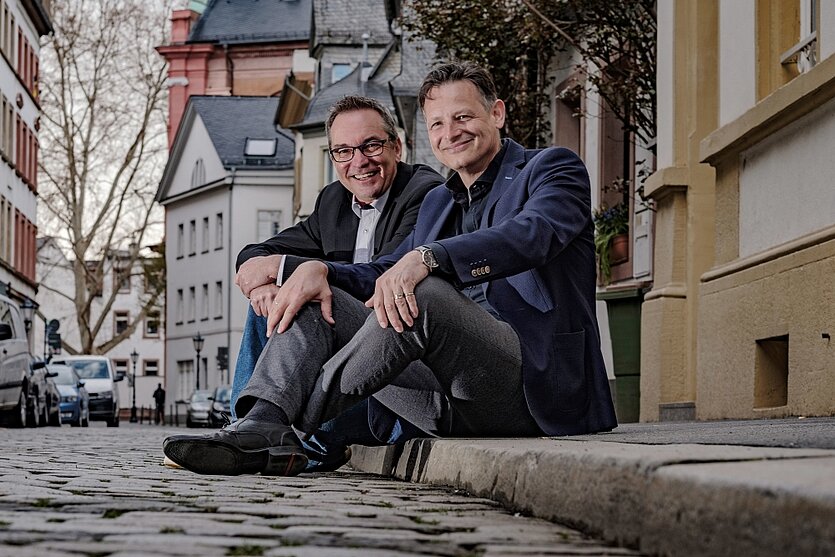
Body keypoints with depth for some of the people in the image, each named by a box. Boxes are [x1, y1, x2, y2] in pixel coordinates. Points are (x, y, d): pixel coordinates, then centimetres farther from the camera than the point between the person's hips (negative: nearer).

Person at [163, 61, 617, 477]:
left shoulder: (551, 168, 4)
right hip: (455, 403, 7)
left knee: (426, 293, -33)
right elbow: (383, 277, 16)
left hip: (537, 382, -7)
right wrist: (319, 269, -7)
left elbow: (532, 233, -19)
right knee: (316, 296, -2)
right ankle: (261, 428, -28)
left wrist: (427, 257, -33)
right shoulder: (438, 202, 26)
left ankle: (292, 423, -28)